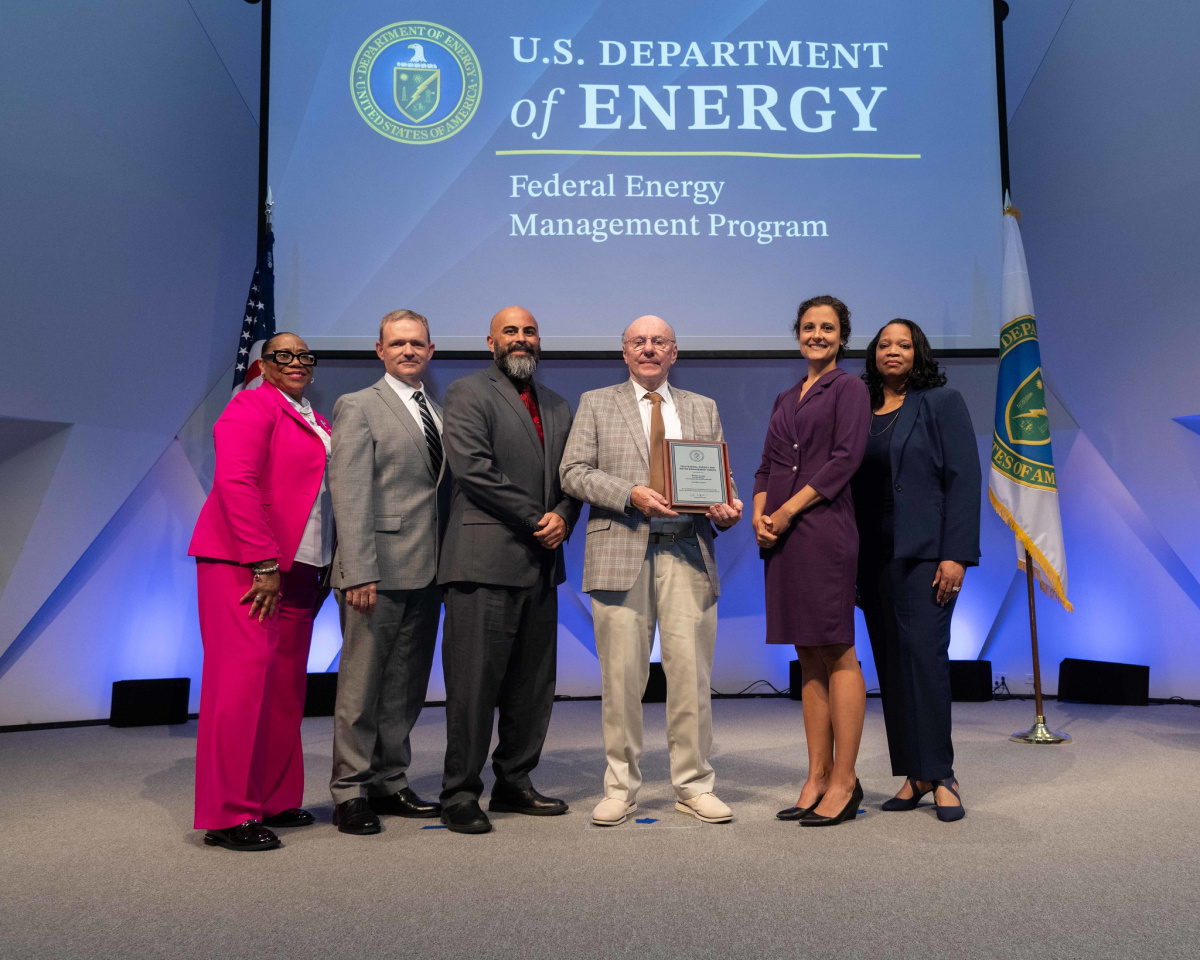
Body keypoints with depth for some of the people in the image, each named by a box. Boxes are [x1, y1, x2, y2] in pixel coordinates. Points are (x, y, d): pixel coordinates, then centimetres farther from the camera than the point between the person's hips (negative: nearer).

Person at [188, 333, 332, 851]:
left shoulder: (318, 424, 21)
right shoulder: (252, 405, -3)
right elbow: (234, 481, -15)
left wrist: (325, 568, 10)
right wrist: (263, 564, -19)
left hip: (296, 568, 8)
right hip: (244, 563, -8)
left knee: (286, 687, 9)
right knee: (245, 680, -8)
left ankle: (274, 800, 20)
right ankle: (228, 816, 0)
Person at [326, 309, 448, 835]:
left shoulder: (439, 413, 17)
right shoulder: (358, 407, -1)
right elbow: (349, 494, -9)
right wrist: (359, 571, -17)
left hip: (426, 573, 6)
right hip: (379, 570, -6)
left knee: (406, 687, 13)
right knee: (361, 684, 2)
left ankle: (389, 783, 25)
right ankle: (350, 792, 15)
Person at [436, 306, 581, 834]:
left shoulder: (557, 406, 20)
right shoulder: (467, 393, 0)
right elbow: (474, 470, -12)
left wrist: (562, 517, -5)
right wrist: (535, 519, -12)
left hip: (540, 562, 7)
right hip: (485, 561, -7)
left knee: (534, 684, 11)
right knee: (475, 682, -3)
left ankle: (515, 782, 25)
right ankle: (459, 794, 9)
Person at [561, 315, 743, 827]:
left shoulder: (704, 409, 19)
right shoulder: (596, 404, 12)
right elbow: (574, 472, 2)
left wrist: (726, 508, -6)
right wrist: (631, 494, -13)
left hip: (687, 553, 2)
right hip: (621, 552, -1)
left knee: (691, 673, 1)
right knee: (621, 675, 1)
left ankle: (693, 785, 15)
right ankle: (621, 788, 15)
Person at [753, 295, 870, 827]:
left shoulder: (848, 388, 3)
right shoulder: (785, 399, 21)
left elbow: (846, 456, -9)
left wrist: (789, 509, -13)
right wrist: (759, 513, -2)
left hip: (824, 529, -6)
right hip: (781, 537, 6)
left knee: (837, 653, -4)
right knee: (809, 659, 8)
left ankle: (844, 781, 3)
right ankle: (817, 778, 15)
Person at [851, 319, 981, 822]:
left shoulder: (942, 403, 2)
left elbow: (963, 479, -5)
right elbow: (851, 485, 12)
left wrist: (955, 555, -14)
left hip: (924, 551, -4)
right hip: (874, 555, 5)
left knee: (923, 653, -10)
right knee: (891, 663, 5)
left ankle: (939, 774, 2)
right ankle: (913, 775, 14)